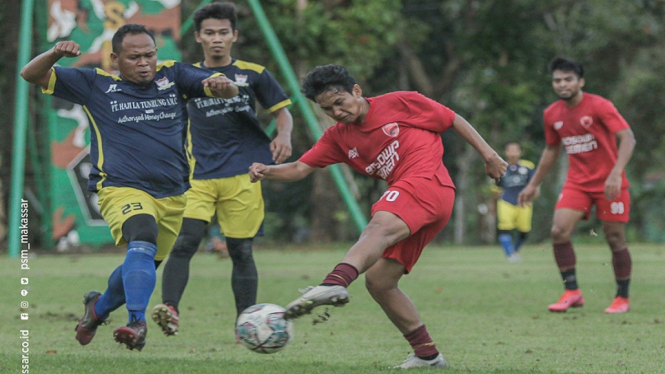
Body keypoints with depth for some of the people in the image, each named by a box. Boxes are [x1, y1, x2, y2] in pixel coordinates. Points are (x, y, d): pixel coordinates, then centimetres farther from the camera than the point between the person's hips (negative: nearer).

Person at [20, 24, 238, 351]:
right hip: (122, 189, -4)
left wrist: (222, 84, -23)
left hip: (173, 195, 4)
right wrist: (55, 53, -17)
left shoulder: (174, 76, 9)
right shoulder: (97, 85, 5)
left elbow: (230, 91, 2)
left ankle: (99, 307, 44)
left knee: (142, 267, 15)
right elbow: (32, 75, 5)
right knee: (143, 240, -33)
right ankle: (137, 323, -41)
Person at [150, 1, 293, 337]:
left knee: (241, 250, 2)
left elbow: (282, 111, 12)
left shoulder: (253, 74, 7)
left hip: (242, 176, -1)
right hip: (198, 175, 1)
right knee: (185, 242, -17)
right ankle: (169, 309, -26)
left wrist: (284, 136, -8)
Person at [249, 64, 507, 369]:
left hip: (428, 182, -8)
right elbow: (300, 168, 11)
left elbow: (455, 121, 11)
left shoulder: (400, 103, 5)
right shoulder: (338, 137, 20)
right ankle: (426, 354, 7)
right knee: (377, 281, 1)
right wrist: (267, 171, -8)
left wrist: (488, 154, 6)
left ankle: (335, 283, -63)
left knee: (379, 227, -35)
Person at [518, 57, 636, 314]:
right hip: (577, 183, 4)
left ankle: (622, 298, 15)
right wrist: (533, 184, 21)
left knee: (615, 240, -2)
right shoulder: (552, 114, 4)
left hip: (608, 184, -4)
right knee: (559, 232, -14)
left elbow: (628, 138, -21)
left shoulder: (599, 106, -14)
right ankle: (572, 292, -4)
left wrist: (616, 173, -34)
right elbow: (551, 150, 20)